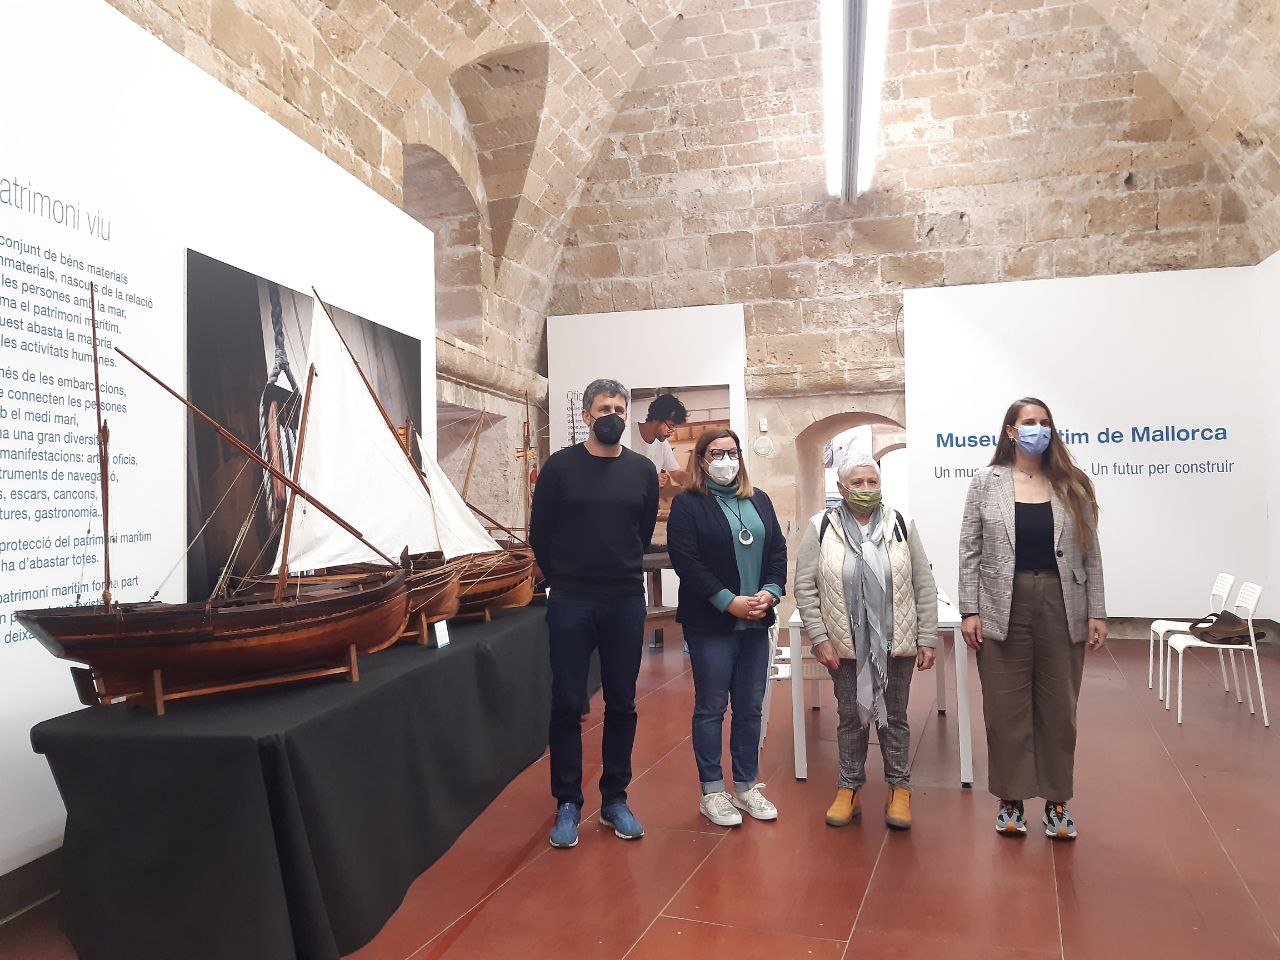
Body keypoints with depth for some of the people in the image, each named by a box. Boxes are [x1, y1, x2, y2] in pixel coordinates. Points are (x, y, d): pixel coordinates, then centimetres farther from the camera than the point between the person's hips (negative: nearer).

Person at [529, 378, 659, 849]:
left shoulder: (642, 470, 5)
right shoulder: (560, 466, -2)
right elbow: (539, 533, 3)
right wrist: (565, 579, 9)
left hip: (627, 603, 2)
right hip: (570, 603, -2)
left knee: (622, 704, 9)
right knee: (567, 705, 4)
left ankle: (615, 799, 23)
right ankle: (568, 803, 17)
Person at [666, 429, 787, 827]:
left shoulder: (759, 500, 13)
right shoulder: (687, 504, -5)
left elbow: (778, 550, 10)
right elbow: (686, 561, -14)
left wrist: (770, 592, -7)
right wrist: (729, 601, -18)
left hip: (756, 623, 5)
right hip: (711, 625, -5)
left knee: (750, 707, 12)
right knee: (711, 708, 4)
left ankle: (746, 786, 25)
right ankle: (711, 792, 16)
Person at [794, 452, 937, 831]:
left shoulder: (901, 524, 0)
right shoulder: (821, 527, -4)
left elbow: (924, 585, 1)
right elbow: (805, 586, -4)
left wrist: (927, 639, -2)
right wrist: (819, 638, -9)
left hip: (896, 644, 1)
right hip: (845, 644, 0)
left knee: (894, 717, 12)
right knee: (851, 717, 12)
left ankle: (899, 789, 28)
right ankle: (850, 789, 27)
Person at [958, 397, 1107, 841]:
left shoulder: (1072, 485, 5)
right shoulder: (986, 482, 1)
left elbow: (1090, 553, 6)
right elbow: (970, 550, 0)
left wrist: (1096, 612, 1)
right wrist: (969, 610, -6)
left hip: (1062, 608, 1)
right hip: (1002, 610, -1)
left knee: (1059, 709, 9)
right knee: (1006, 710, 6)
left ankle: (1057, 800, 25)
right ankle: (1011, 799, 22)